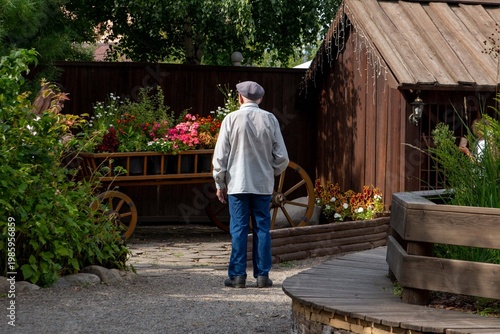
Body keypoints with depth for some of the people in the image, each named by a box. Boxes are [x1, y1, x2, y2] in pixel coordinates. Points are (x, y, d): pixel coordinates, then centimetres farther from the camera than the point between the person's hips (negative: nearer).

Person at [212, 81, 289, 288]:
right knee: (262, 229, 7)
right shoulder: (270, 120, -1)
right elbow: (282, 157, 1)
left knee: (238, 230, 3)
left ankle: (238, 275, 4)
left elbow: (220, 156, -4)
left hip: (237, 183, -1)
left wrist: (220, 184, 7)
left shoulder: (232, 119, -6)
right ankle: (262, 275, 8)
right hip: (263, 185, 2)